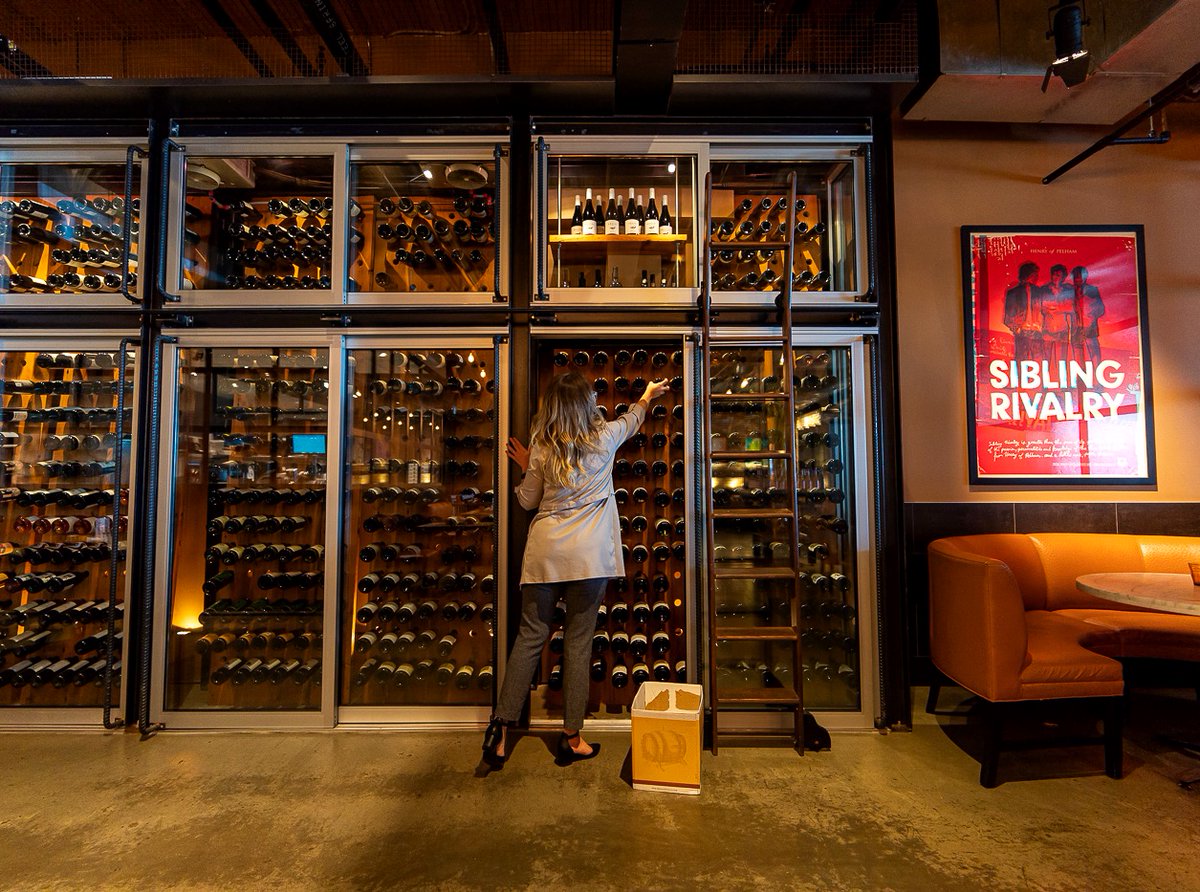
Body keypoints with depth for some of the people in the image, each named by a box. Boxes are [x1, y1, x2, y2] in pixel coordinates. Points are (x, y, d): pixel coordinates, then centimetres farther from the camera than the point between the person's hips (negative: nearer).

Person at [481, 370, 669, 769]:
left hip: (544, 551, 2)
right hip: (588, 555, -1)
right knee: (578, 642, 7)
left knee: (529, 637, 10)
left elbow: (527, 501, 9)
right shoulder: (604, 438, 1)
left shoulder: (542, 447, 2)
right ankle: (571, 737, 17)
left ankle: (501, 728, 14)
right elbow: (631, 419, 24)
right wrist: (647, 396, 43)